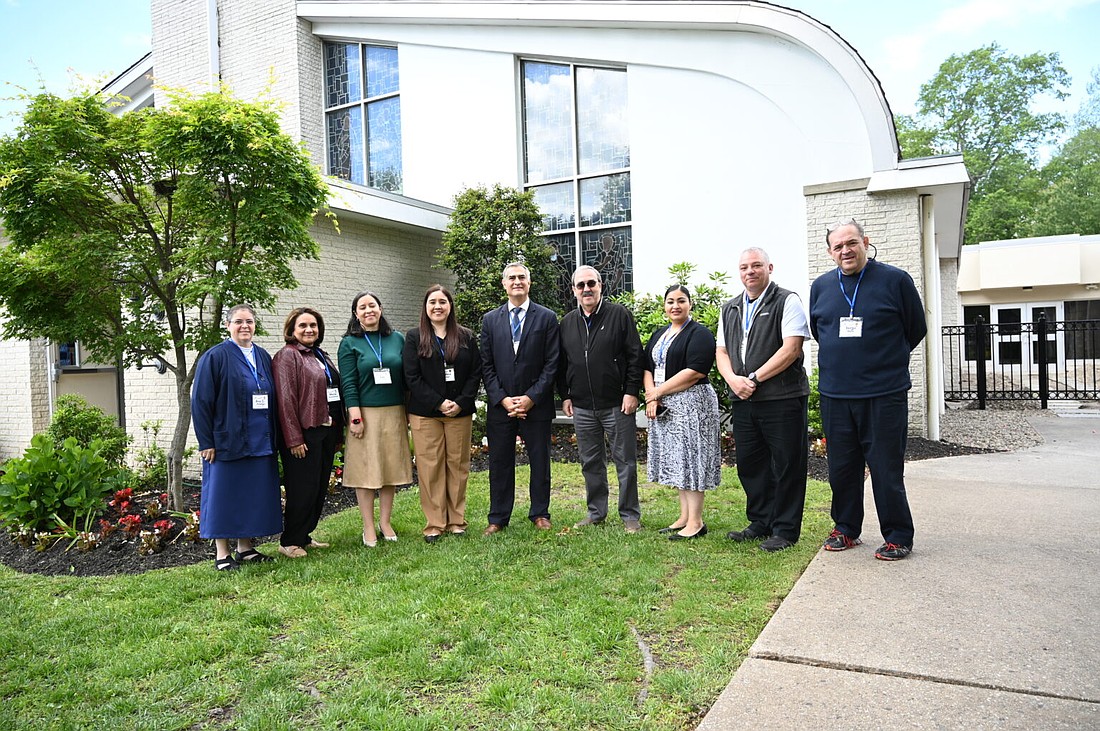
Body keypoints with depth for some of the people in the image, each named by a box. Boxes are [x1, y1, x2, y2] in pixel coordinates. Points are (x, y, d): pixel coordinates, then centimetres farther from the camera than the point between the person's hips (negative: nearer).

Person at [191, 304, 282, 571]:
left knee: (254, 493, 10)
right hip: (227, 440, -5)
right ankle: (222, 553, 13)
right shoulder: (215, 357, -6)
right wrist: (206, 442, -13)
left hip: (260, 442, 6)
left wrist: (273, 437, 11)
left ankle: (246, 547, 22)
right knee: (225, 494, 2)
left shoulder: (263, 357, 11)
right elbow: (200, 401, -9)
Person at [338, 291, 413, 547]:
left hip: (394, 413, 3)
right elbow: (348, 382, -6)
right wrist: (355, 417, -12)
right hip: (366, 413, -3)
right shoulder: (350, 343, 0)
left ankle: (385, 522, 21)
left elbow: (406, 376, 11)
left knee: (392, 467, 7)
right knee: (366, 469, 1)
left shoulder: (397, 339, 9)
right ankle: (368, 527, 12)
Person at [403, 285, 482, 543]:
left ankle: (456, 520, 17)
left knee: (458, 465, 6)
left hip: (460, 412, 2)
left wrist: (461, 403, -9)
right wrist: (439, 403, -12)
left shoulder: (466, 337, 7)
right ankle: (434, 524, 9)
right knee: (430, 467, 0)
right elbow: (411, 377, -3)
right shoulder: (414, 337, 3)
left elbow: (475, 374, 4)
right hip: (425, 413, -1)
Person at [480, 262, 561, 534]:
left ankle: (540, 514, 23)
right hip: (500, 404, 2)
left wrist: (531, 398, -11)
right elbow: (486, 365, 4)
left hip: (536, 405, -1)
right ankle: (498, 517, 19)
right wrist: (502, 399, -7)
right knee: (499, 461, 8)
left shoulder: (547, 318, 1)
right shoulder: (490, 320, 7)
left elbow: (551, 363, -3)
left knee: (540, 460, 8)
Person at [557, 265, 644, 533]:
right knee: (590, 463, 13)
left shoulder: (620, 315, -2)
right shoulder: (567, 322, 10)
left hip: (617, 404, -4)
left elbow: (635, 356, -5)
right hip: (582, 407, 4)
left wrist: (631, 392, -10)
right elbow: (561, 363, 16)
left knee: (625, 461, 3)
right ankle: (596, 512, 26)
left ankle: (630, 516, 15)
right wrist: (565, 395, 10)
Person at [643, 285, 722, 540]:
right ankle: (684, 517, 19)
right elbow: (648, 368, 12)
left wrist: (657, 392, -15)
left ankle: (695, 522, 2)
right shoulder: (659, 335, 17)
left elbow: (695, 372, -18)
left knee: (691, 457, -5)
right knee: (677, 461, 11)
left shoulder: (699, 334, -7)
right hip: (664, 407, 8)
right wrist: (651, 396, -7)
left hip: (691, 402, -8)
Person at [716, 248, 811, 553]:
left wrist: (754, 379, -15)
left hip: (782, 399, -6)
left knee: (786, 466, 1)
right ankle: (760, 524, 27)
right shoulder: (729, 309, 16)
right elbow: (721, 351, 14)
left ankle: (785, 530, 13)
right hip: (743, 400, 6)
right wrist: (733, 379, -6)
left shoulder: (787, 301, -3)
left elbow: (791, 349, -13)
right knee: (749, 464, 13)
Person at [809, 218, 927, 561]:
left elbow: (916, 329, 7)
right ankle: (846, 529, 26)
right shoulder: (821, 286, 8)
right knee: (841, 468, 11)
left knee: (886, 469, 1)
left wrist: (885, 361, 13)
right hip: (835, 394, 4)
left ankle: (898, 537, 15)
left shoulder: (896, 280, -3)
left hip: (884, 394, -4)